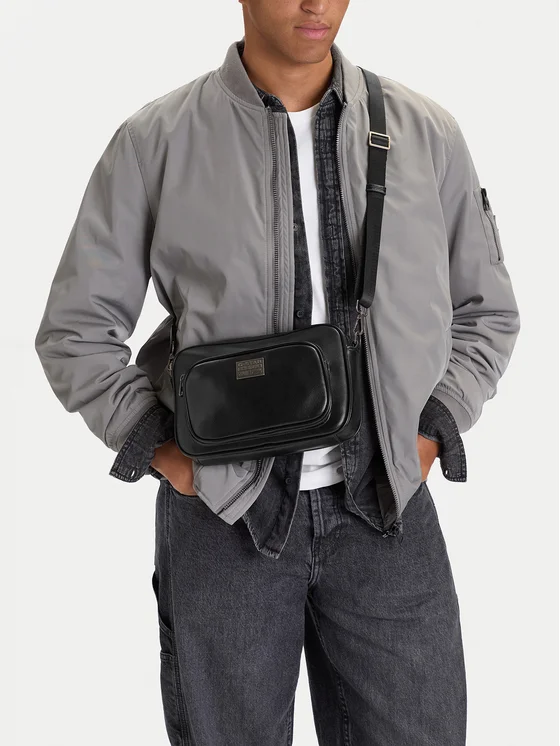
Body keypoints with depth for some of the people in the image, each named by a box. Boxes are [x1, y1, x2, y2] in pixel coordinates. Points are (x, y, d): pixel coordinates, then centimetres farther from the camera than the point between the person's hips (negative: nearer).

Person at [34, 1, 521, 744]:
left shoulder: (426, 132, 2)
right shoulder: (155, 141, -3)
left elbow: (487, 311, 12)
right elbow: (76, 330, 3)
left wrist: (433, 432, 1)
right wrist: (157, 448, -5)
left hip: (385, 508, 2)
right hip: (223, 515, -1)